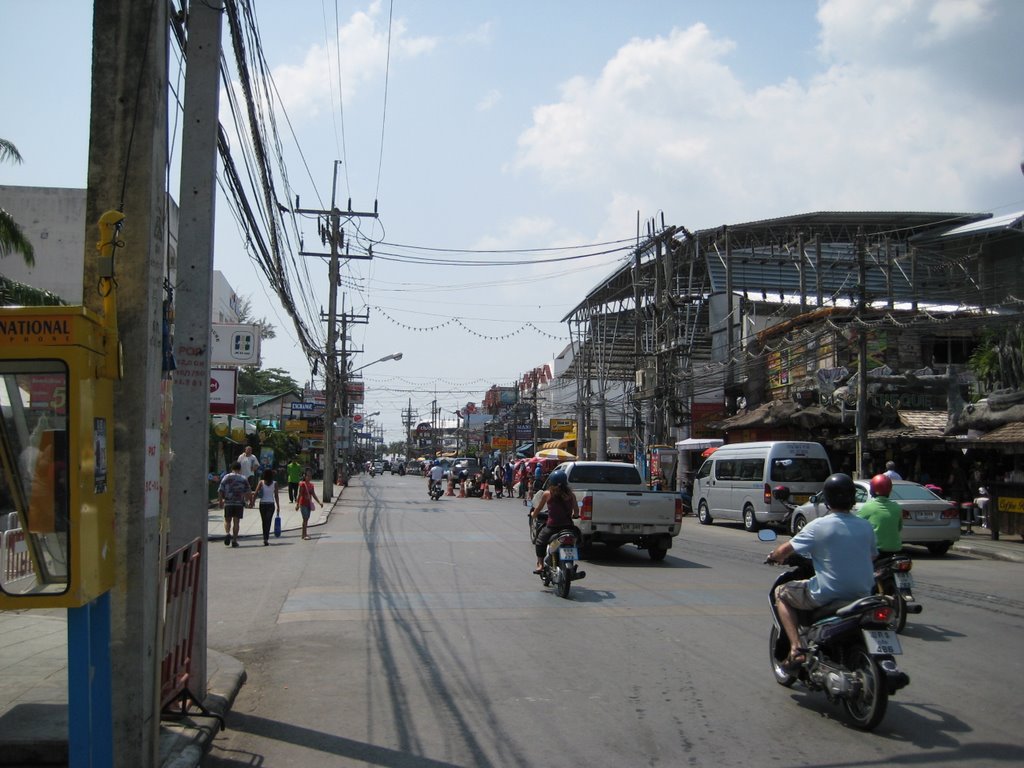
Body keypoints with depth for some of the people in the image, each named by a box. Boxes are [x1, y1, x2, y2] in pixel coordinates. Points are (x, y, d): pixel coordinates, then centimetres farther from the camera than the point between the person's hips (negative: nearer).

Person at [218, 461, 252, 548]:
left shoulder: (225, 478, 4)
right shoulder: (243, 479, 3)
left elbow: (220, 491, 2)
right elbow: (248, 492, 0)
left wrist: (220, 501, 10)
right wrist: (250, 501, 12)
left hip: (228, 503, 0)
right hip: (239, 503, 0)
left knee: (227, 520, 12)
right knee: (236, 521, 4)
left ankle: (227, 533, -14)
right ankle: (234, 540, 2)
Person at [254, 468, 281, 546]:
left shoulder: (261, 482, -1)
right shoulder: (274, 483, -1)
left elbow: (256, 493, -8)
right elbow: (276, 496, -2)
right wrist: (278, 506, 2)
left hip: (262, 504, 1)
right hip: (271, 504, -1)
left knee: (264, 522, 14)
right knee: (268, 522, -2)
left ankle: (265, 538, 20)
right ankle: (266, 539, -15)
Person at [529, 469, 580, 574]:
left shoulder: (547, 494, -4)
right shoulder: (570, 494, 1)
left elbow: (538, 509, 7)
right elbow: (576, 512, 7)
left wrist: (533, 514, 28)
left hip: (552, 526, -2)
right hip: (568, 525, 2)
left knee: (539, 541, 19)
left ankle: (540, 564, 6)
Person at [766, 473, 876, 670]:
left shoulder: (818, 526, -12)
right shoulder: (866, 526, 2)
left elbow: (784, 551, -10)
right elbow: (871, 559, 15)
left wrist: (774, 556, 12)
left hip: (827, 596, -5)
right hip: (862, 595, 5)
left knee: (781, 592, 16)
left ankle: (796, 648, 1)